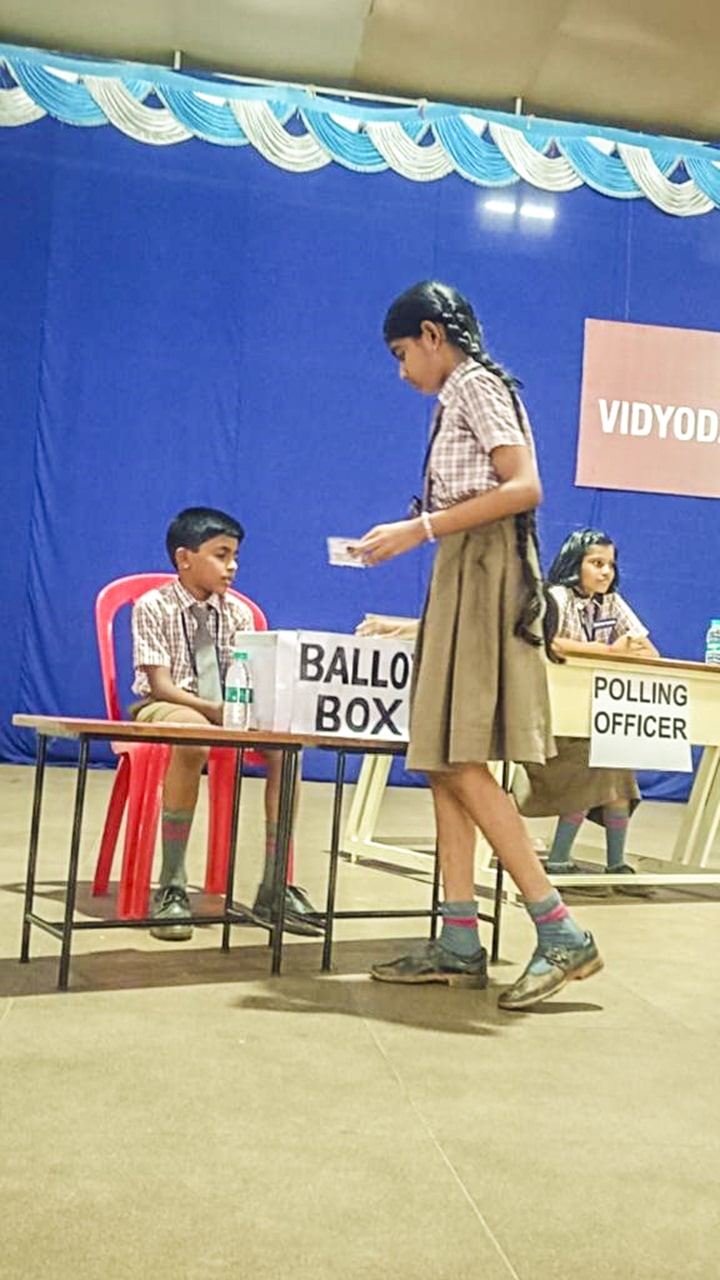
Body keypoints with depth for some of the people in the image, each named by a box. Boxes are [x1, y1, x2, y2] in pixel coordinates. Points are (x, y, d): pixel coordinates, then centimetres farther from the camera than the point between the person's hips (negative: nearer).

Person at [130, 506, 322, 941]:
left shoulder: (237, 612, 9)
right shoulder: (154, 607, -5)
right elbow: (161, 684, -14)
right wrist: (213, 709, -29)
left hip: (228, 711, 5)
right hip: (164, 709, -5)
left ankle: (274, 887, -20)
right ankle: (172, 886, -32)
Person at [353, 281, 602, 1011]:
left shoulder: (474, 384, -6)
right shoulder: (459, 396, 23)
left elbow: (524, 487, -19)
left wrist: (422, 527, -18)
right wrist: (410, 534, 18)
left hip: (483, 576, -10)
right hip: (461, 578, 10)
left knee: (460, 762, -14)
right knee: (442, 762, 5)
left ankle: (561, 934, -12)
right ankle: (459, 945, 6)